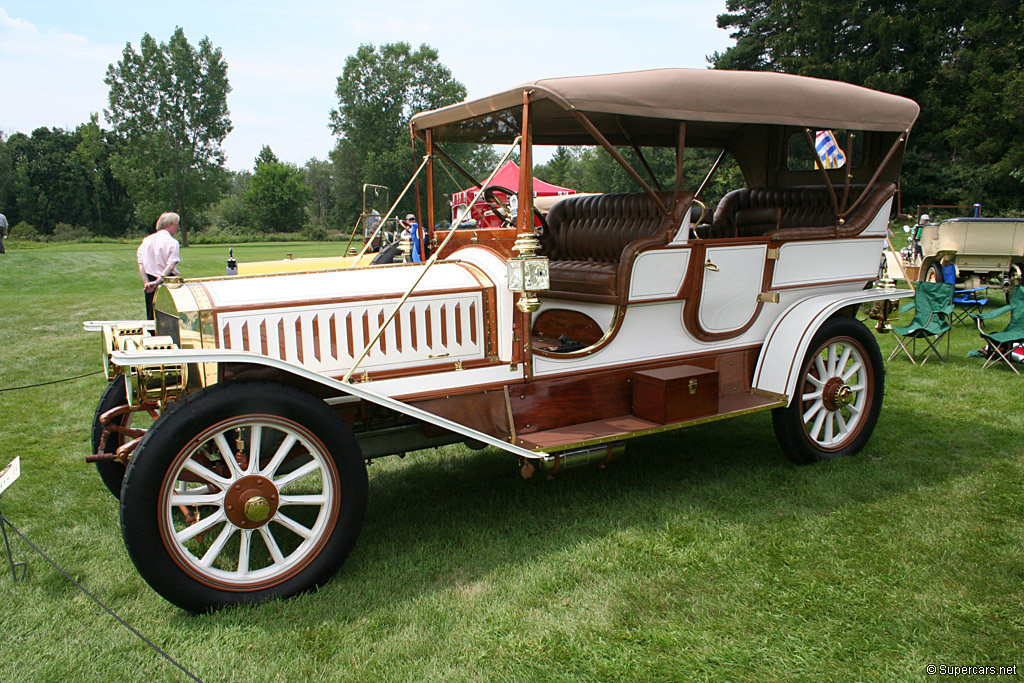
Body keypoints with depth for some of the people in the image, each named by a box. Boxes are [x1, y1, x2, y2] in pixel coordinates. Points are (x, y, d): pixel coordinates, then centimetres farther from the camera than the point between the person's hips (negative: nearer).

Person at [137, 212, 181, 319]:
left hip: (150, 280, 5)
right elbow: (171, 266, -18)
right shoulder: (172, 242, -8)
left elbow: (141, 264, 1)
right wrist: (158, 281, -19)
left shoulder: (146, 240, 8)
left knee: (151, 316, 11)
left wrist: (146, 282, -4)